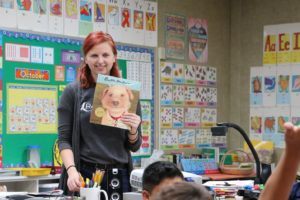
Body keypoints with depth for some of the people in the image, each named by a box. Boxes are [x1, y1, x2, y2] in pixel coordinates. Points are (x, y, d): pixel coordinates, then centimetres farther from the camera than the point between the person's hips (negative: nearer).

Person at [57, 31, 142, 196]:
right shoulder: (73, 92, 1)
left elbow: (134, 146, 9)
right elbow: (64, 139, -2)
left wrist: (133, 130, -12)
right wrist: (71, 170, -17)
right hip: (83, 176, -1)